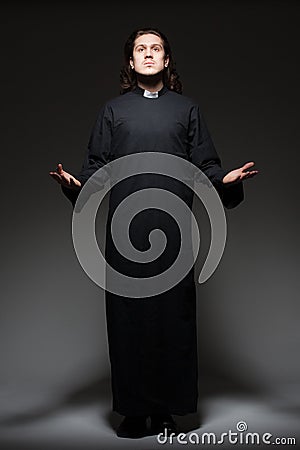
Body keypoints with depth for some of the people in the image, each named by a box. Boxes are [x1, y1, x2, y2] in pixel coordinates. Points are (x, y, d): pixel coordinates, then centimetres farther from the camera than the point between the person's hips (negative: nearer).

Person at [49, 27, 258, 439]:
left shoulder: (187, 109, 16)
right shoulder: (113, 110, 16)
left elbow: (205, 164, 9)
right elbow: (97, 165, 9)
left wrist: (227, 179, -10)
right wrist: (75, 183, -10)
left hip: (173, 227, 0)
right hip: (125, 228, 0)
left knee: (172, 315, -1)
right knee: (127, 316, 0)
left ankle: (166, 410, 11)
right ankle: (134, 411, 10)